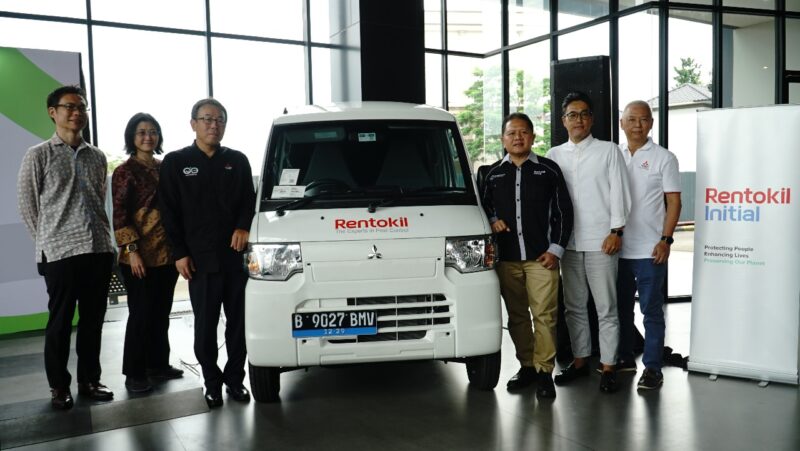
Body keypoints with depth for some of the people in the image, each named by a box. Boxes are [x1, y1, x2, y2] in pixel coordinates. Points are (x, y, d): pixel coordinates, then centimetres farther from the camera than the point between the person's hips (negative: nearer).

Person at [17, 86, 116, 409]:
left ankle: (89, 380, 23)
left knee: (93, 320, 10)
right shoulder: (38, 155, -1)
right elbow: (26, 204, 2)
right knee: (60, 322, 4)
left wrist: (101, 236, 11)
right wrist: (47, 241, 4)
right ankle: (59, 386, 17)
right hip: (60, 252, -4)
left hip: (99, 249, 4)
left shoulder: (97, 157, 12)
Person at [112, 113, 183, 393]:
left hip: (168, 253, 6)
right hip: (141, 256, -6)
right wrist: (132, 250, -17)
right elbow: (119, 215, -9)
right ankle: (134, 374, 9)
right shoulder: (125, 171, -4)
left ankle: (158, 364, 25)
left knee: (162, 313, 13)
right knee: (141, 314, -2)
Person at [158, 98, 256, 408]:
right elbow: (169, 212, 2)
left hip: (237, 256, 3)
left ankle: (235, 378, 21)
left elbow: (249, 201, 14)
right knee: (206, 325, 4)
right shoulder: (176, 162, 4)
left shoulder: (237, 161, 13)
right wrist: (179, 253, -4)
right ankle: (212, 382, 18)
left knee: (239, 321, 7)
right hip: (200, 260, -2)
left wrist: (243, 227, -7)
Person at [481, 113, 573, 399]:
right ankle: (526, 366, 21)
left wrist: (556, 249, -3)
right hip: (506, 258, 3)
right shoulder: (493, 174, 11)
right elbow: (483, 206, 24)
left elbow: (563, 211, 4)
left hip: (541, 257, -3)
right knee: (516, 316, 9)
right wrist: (492, 221, 2)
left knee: (544, 315, -6)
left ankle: (544, 371, 4)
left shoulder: (549, 170, 4)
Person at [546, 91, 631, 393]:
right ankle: (580, 360, 23)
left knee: (606, 308, 0)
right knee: (574, 306, 11)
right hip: (568, 242, 4)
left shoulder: (608, 151, 3)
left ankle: (608, 366, 8)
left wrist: (616, 231, -8)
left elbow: (619, 193, -1)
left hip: (600, 241, -3)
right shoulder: (554, 156, 11)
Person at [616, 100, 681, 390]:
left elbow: (674, 202, -4)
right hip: (618, 248, 5)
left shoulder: (664, 158, -1)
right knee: (621, 306, 13)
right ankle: (624, 358, 26)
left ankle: (652, 367, 8)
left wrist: (665, 240, -13)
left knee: (651, 310, 0)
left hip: (649, 250, -4)